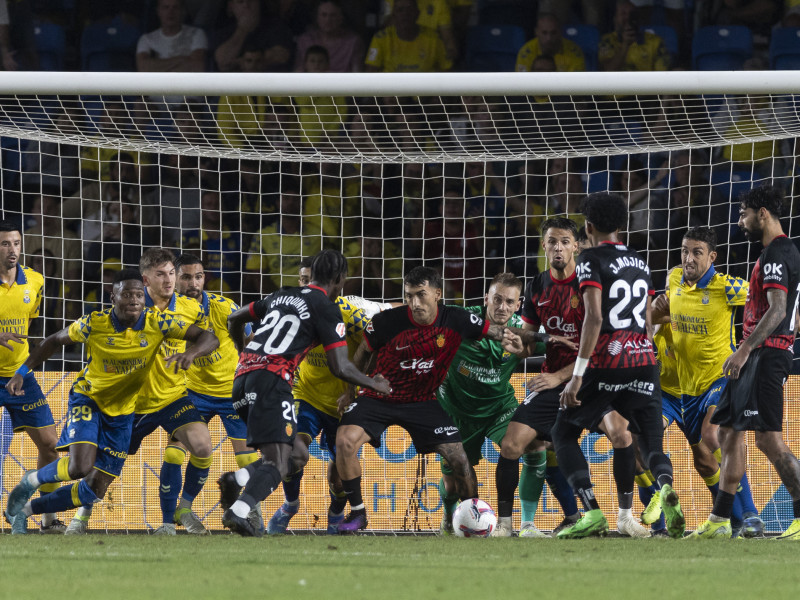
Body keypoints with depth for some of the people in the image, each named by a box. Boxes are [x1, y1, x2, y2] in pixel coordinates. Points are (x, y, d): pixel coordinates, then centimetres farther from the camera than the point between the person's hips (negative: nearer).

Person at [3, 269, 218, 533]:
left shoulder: (157, 323, -17)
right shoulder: (94, 324, -19)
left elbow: (209, 339, -22)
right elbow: (55, 341, -1)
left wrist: (191, 353, -44)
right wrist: (22, 372, -7)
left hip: (122, 412, 3)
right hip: (88, 399, -3)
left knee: (95, 490, 3)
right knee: (80, 467, -27)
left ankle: (26, 509, 22)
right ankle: (32, 481, 5)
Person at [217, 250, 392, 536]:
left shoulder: (281, 296, 23)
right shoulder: (327, 309, 3)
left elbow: (235, 319, 34)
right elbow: (340, 367, -1)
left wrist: (243, 352, 52)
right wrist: (374, 384, 17)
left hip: (243, 376, 7)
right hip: (272, 380, -7)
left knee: (297, 455, 15)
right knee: (278, 466, -13)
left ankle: (237, 480, -6)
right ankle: (238, 510, -39)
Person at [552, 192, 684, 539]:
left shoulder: (591, 260, -5)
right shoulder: (640, 264, 16)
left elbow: (594, 318, -16)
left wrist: (578, 375, -18)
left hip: (605, 364, -5)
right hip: (643, 361, 5)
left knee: (563, 433, 11)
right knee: (651, 443, 7)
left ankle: (592, 513, -6)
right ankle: (666, 486, -30)